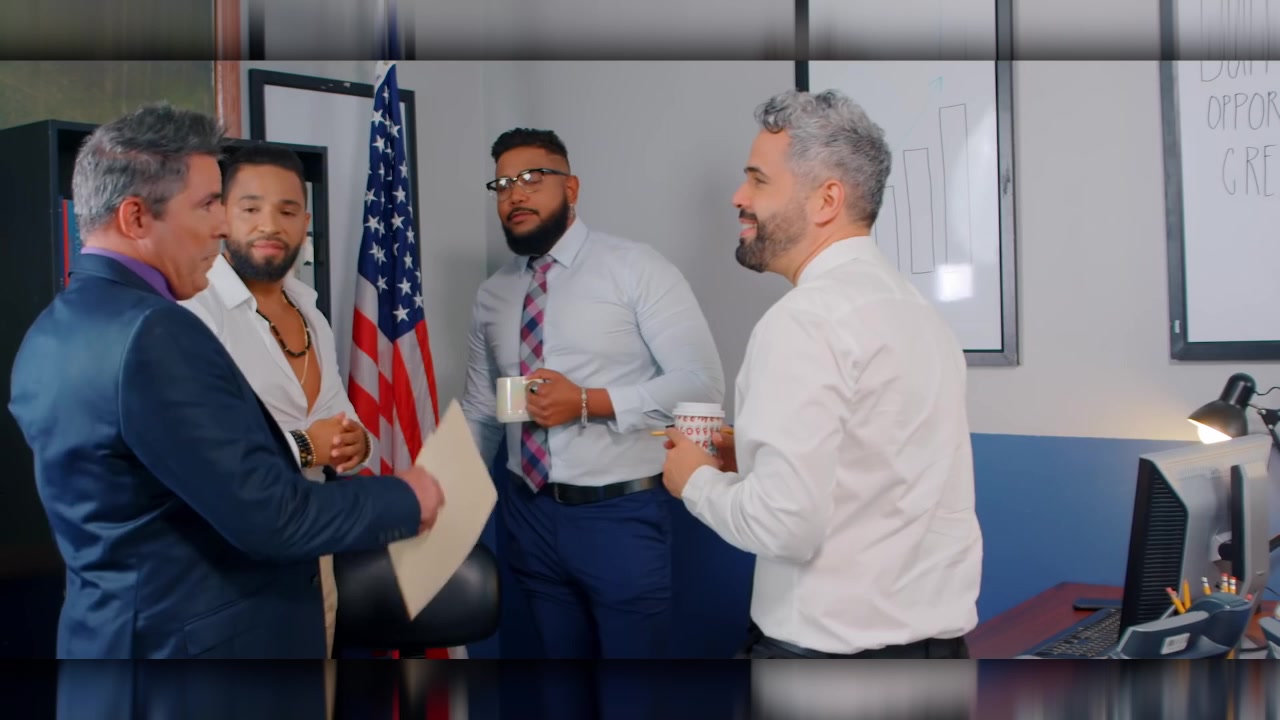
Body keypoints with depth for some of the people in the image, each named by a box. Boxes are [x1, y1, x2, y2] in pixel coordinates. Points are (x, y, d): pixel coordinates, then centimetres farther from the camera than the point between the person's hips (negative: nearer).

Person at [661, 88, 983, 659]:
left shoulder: (805, 320, -17)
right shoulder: (914, 306, 9)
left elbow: (786, 523, -23)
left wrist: (699, 479, -5)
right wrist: (753, 459, 10)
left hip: (830, 648, -8)